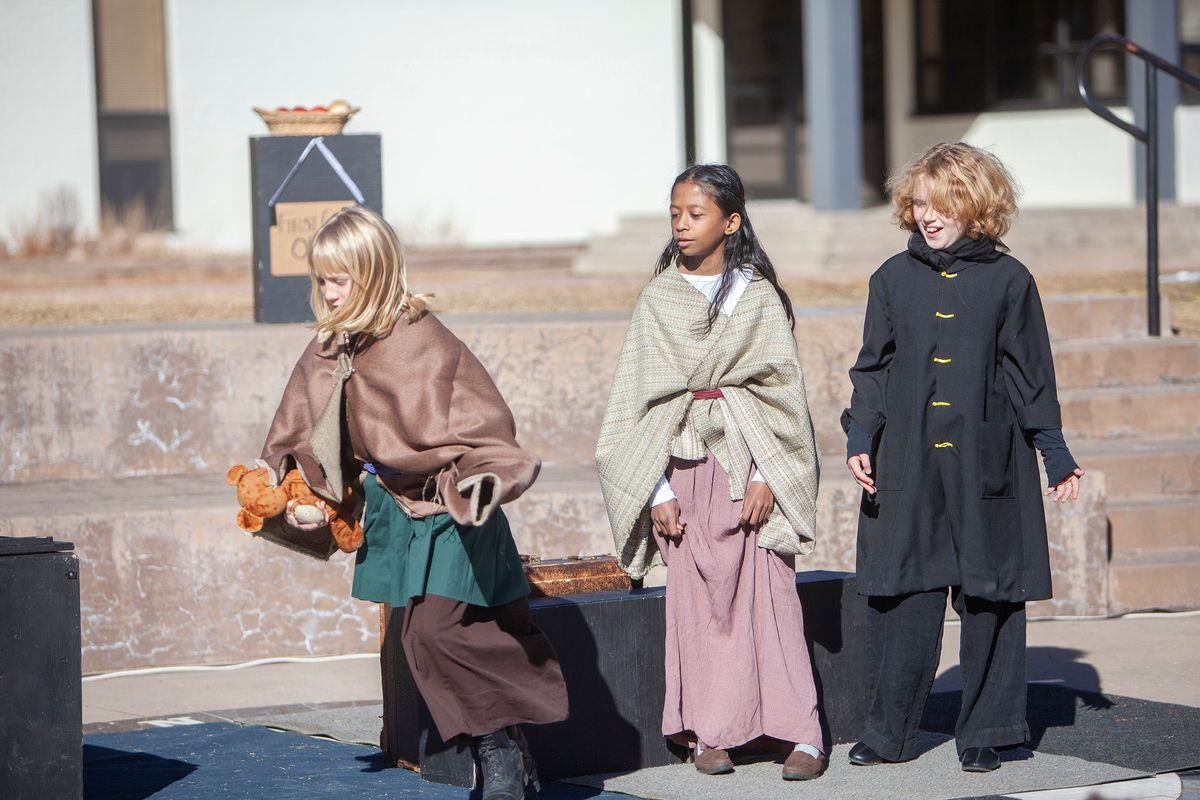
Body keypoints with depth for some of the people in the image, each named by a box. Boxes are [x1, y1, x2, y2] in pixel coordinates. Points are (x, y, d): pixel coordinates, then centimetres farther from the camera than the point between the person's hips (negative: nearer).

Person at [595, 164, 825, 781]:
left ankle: (799, 732, -7)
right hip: (684, 463, 2)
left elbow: (783, 390, 1)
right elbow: (638, 397, 5)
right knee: (696, 596, -1)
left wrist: (766, 477, -8)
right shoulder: (658, 300, 6)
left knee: (769, 590, -7)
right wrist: (657, 491, -2)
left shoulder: (759, 297, 3)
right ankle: (711, 733, 6)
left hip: (748, 459, -2)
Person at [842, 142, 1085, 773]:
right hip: (907, 467, 1)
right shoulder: (894, 279, 8)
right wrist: (859, 438, 0)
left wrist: (1056, 455, 5)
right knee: (902, 596, 1)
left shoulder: (1008, 281, 3)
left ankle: (984, 732, 11)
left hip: (987, 465, -1)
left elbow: (1031, 378, 7)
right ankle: (889, 732, 10)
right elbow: (872, 369, 12)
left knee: (990, 598, 1)